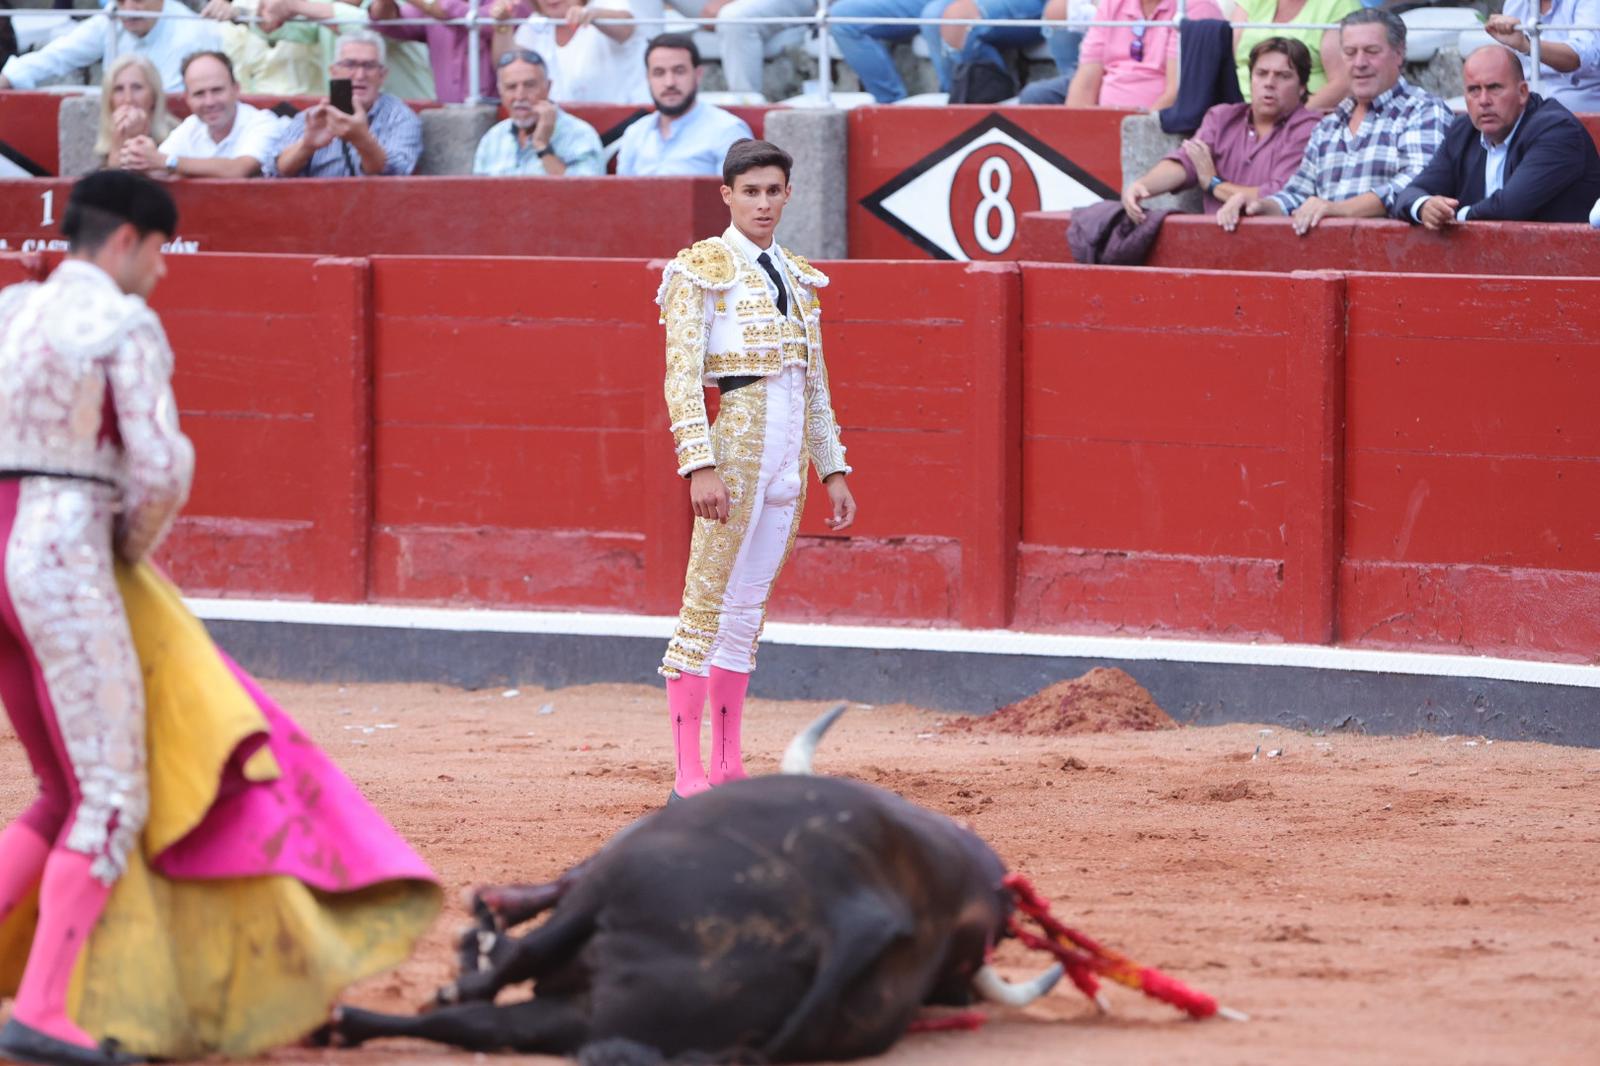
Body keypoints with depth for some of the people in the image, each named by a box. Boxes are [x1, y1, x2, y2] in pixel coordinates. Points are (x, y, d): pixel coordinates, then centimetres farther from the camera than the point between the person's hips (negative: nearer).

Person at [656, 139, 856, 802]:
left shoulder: (798, 277, 17)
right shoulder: (702, 270, -3)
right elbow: (682, 377, -11)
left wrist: (832, 469, 15)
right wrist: (699, 465, -20)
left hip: (790, 452, 7)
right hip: (735, 441, -7)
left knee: (748, 609, 8)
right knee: (707, 605, -8)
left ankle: (727, 768, 10)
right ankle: (689, 776, -10)